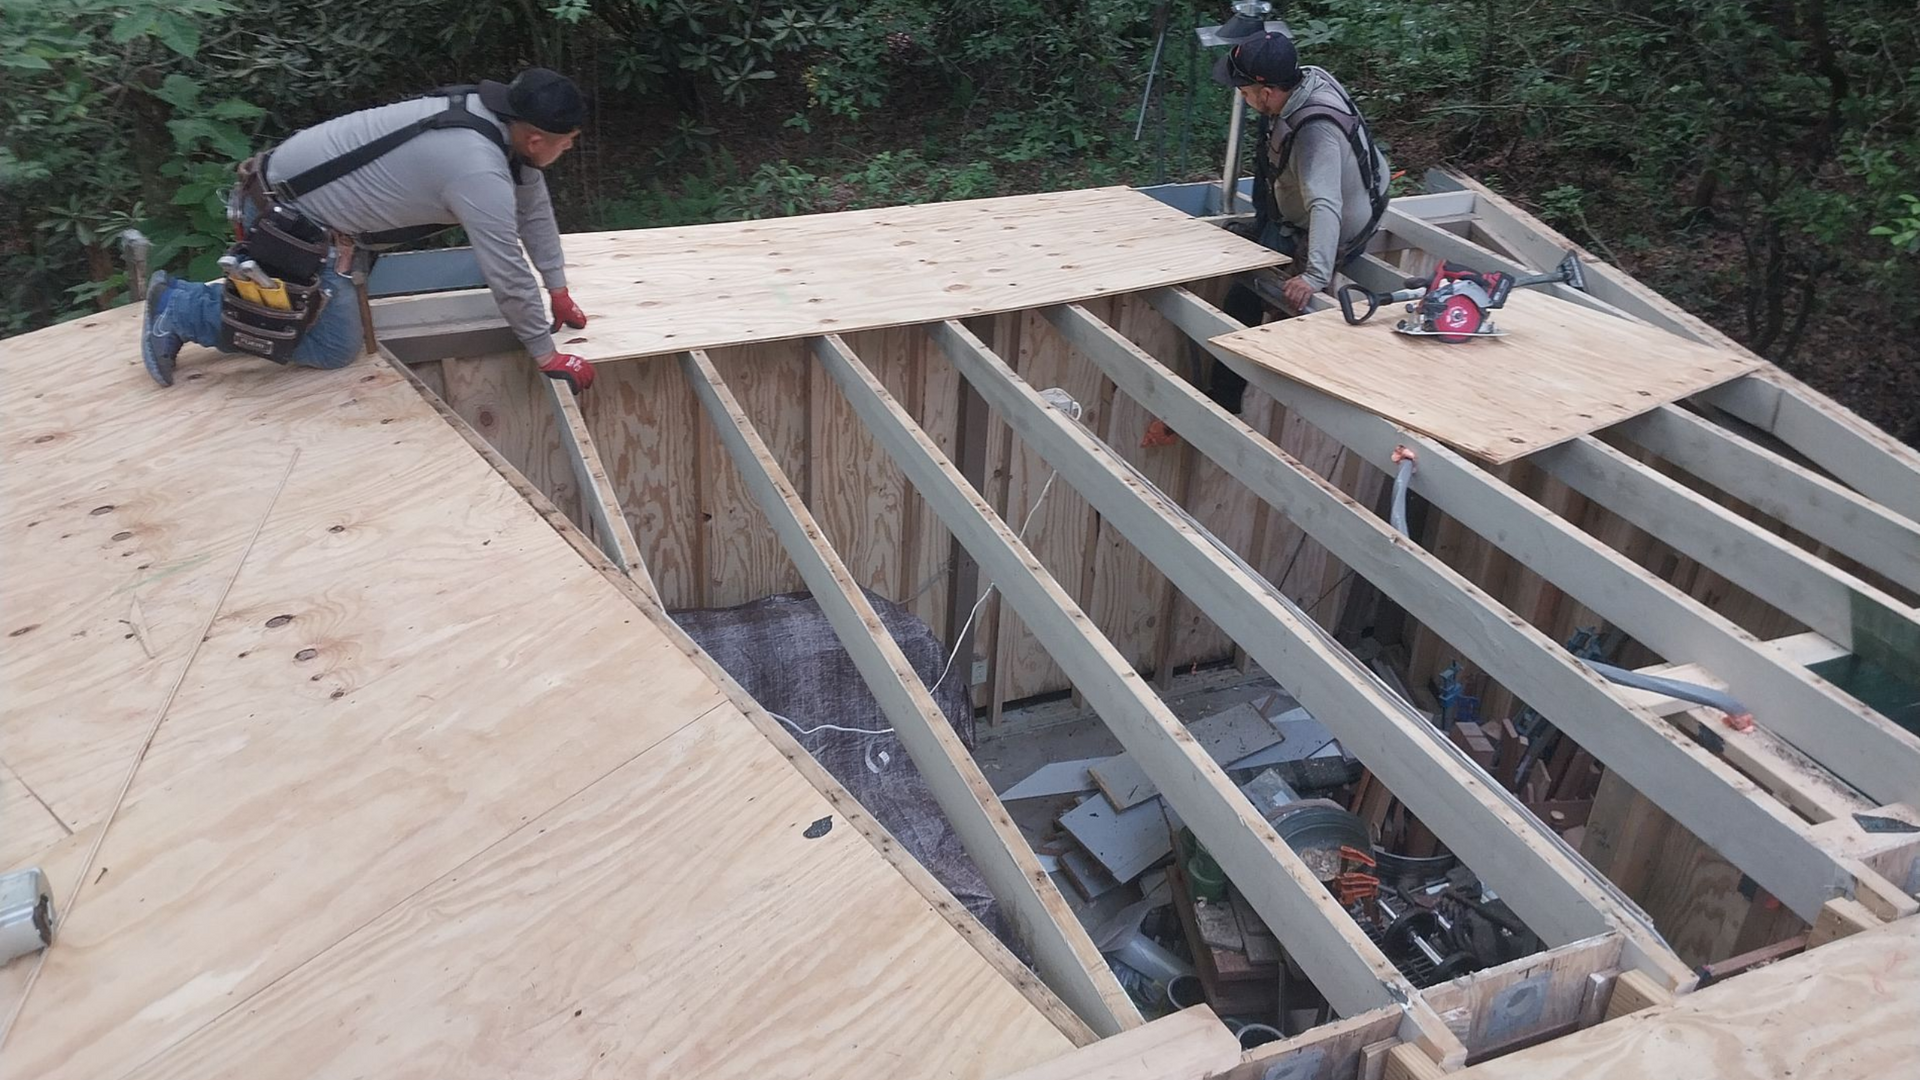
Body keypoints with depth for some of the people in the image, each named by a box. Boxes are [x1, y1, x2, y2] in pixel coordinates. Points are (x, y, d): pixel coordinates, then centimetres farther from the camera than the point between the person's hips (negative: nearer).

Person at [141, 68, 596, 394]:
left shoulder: (495, 111, -2)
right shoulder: (481, 172, -30)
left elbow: (534, 203, 8)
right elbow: (507, 274, -26)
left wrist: (559, 291, 11)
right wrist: (547, 356, -15)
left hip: (301, 190, 9)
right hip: (289, 216, -9)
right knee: (335, 347, -2)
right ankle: (180, 308, 4)